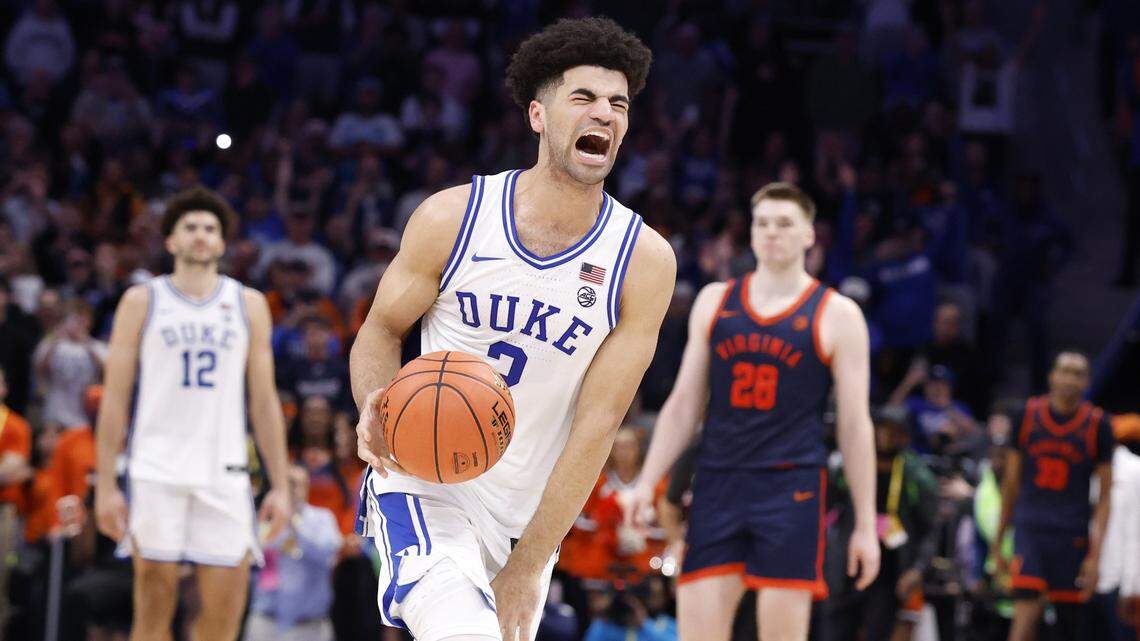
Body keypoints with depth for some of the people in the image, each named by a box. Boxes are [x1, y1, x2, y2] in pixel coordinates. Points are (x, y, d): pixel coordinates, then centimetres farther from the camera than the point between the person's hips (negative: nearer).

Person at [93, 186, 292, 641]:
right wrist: (105, 484, -3)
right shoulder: (142, 301, 7)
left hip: (225, 474, 2)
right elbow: (115, 398, 4)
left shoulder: (248, 304, 12)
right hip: (157, 471, -2)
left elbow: (264, 402, 12)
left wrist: (280, 485, 5)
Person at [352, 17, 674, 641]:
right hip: (423, 485, -3)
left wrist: (526, 570, -11)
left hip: (527, 513, 3)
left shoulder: (645, 261, -7)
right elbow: (380, 331, 5)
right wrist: (376, 407, -19)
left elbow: (597, 425, -9)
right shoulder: (452, 216, -8)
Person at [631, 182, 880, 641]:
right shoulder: (715, 301, 12)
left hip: (792, 487, -3)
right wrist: (647, 481, 6)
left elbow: (855, 425, 1)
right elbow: (683, 405, 15)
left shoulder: (836, 315, 2)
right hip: (718, 483, 3)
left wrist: (865, 524, -2)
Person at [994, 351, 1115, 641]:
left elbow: (1105, 495, 1)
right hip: (1029, 530, 0)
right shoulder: (1026, 416, 5)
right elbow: (1011, 483, 12)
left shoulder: (1097, 425, 1)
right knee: (1026, 614, -15)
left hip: (1073, 535, 0)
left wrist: (1095, 555, -7)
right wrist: (998, 543, 12)